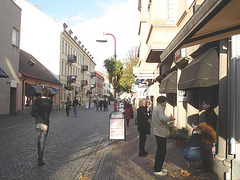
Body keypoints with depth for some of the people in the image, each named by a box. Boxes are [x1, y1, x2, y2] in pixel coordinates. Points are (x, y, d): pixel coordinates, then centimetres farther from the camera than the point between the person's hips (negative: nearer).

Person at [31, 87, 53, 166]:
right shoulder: (49, 102, -8)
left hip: (37, 123, 4)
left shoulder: (36, 101, 3)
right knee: (42, 140, 1)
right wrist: (46, 123, -17)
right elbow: (47, 113, -17)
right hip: (44, 123, -3)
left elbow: (33, 112, -1)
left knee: (39, 139, 18)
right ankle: (40, 159, -1)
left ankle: (40, 157, 25)